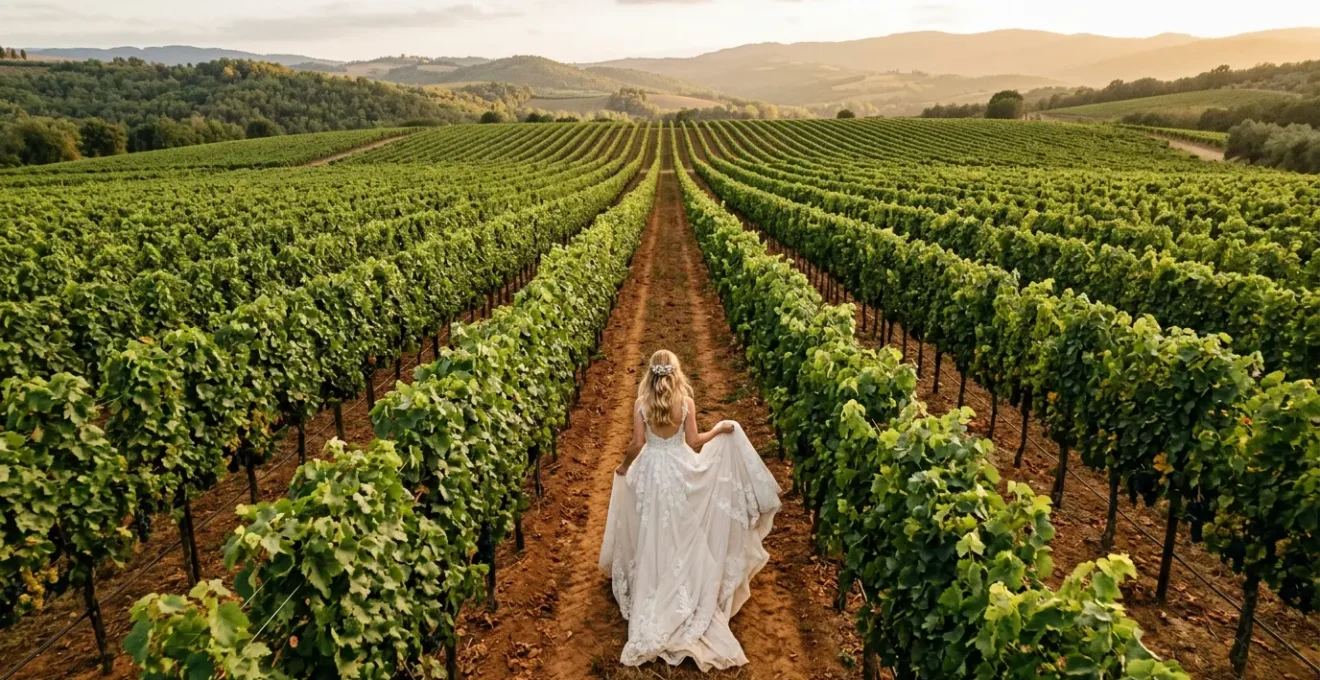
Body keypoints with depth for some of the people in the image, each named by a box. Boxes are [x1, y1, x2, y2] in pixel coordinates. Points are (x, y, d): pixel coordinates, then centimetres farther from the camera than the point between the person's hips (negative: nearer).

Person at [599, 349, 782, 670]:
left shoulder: (641, 404, -11)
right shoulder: (686, 402, -12)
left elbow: (637, 445, -10)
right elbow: (693, 441, -9)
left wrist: (624, 466, 8)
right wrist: (721, 430, 5)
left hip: (651, 470, 0)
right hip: (680, 470, 0)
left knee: (654, 534, 14)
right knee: (683, 533, 16)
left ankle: (652, 600, 25)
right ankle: (687, 597, 28)